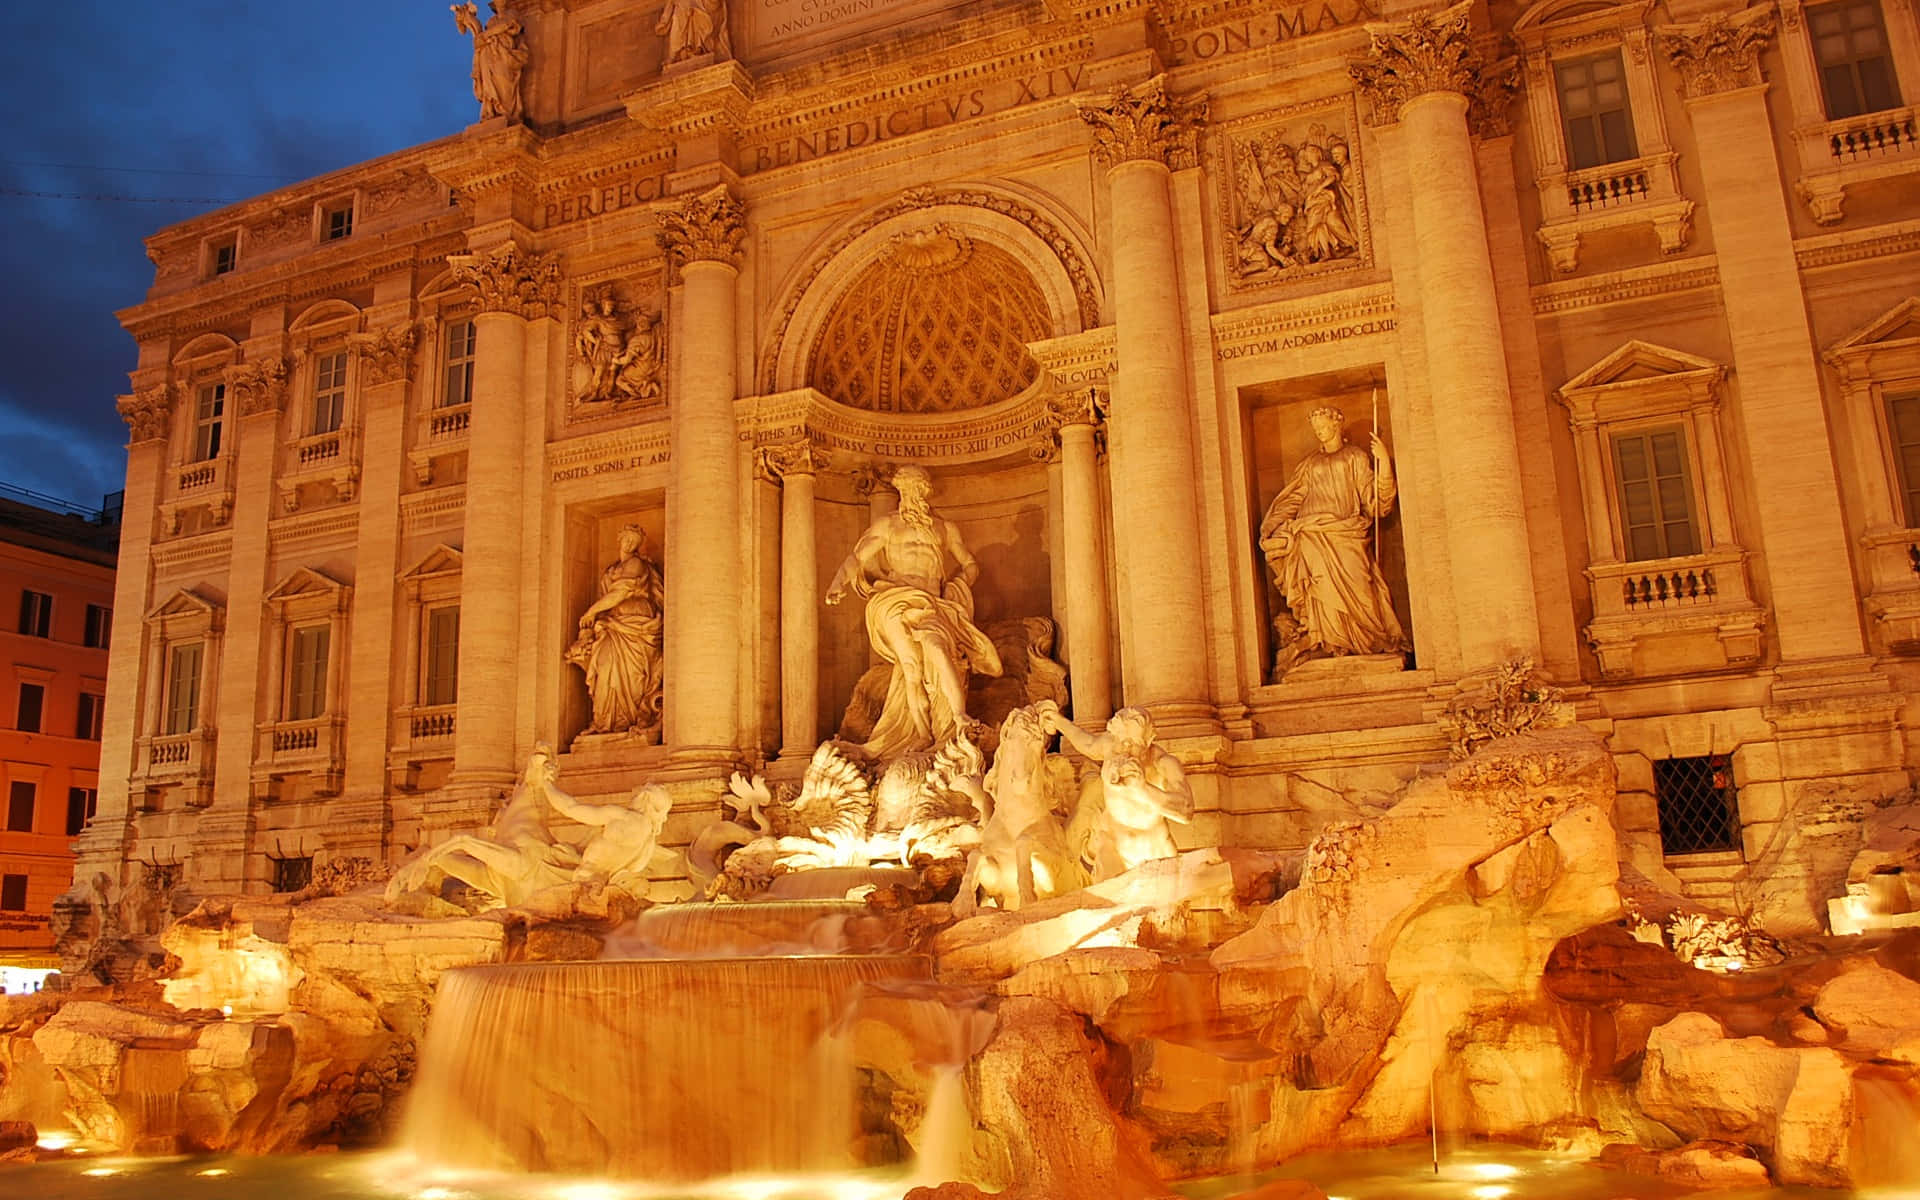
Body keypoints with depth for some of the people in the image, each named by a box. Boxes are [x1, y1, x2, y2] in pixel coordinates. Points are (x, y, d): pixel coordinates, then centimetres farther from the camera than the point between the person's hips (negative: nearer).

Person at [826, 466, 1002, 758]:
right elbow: (855, 559, 10)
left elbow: (971, 566, 28)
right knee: (912, 664, -25)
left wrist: (956, 583, 6)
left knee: (937, 646, -32)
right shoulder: (887, 526, 17)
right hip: (896, 602, -1)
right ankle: (923, 738, -22)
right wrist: (837, 584, -10)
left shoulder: (945, 529, 23)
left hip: (932, 605, 1)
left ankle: (960, 719, -38)